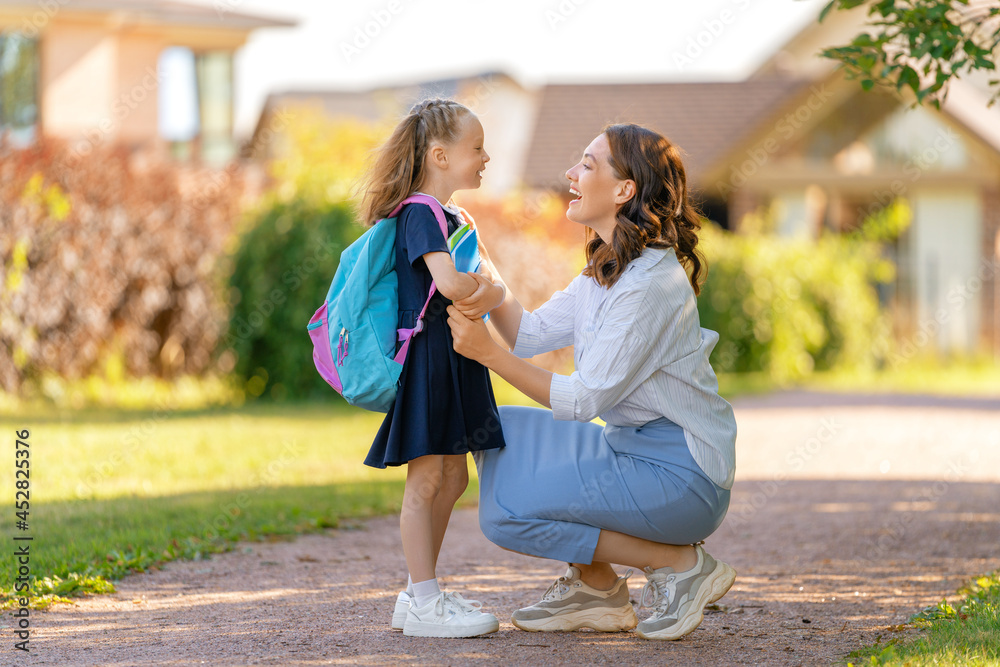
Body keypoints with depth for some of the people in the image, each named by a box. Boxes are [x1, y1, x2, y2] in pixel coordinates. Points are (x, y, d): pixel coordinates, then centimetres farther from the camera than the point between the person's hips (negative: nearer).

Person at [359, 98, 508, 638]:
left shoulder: (449, 215, 17)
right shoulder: (420, 214, -15)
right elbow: (450, 282, -29)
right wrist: (496, 294, -13)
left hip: (454, 360, 10)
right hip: (427, 356, -10)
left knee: (452, 476, 13)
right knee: (426, 477, -7)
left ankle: (420, 593, 20)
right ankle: (424, 604, -4)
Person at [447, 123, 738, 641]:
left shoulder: (651, 283, -21)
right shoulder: (606, 269, 11)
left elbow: (584, 399, -19)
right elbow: (530, 335, 7)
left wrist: (488, 352, -18)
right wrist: (492, 290, -10)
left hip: (681, 474, -10)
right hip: (633, 448, 10)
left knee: (506, 511, -15)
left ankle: (679, 564, -6)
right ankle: (595, 587, 14)